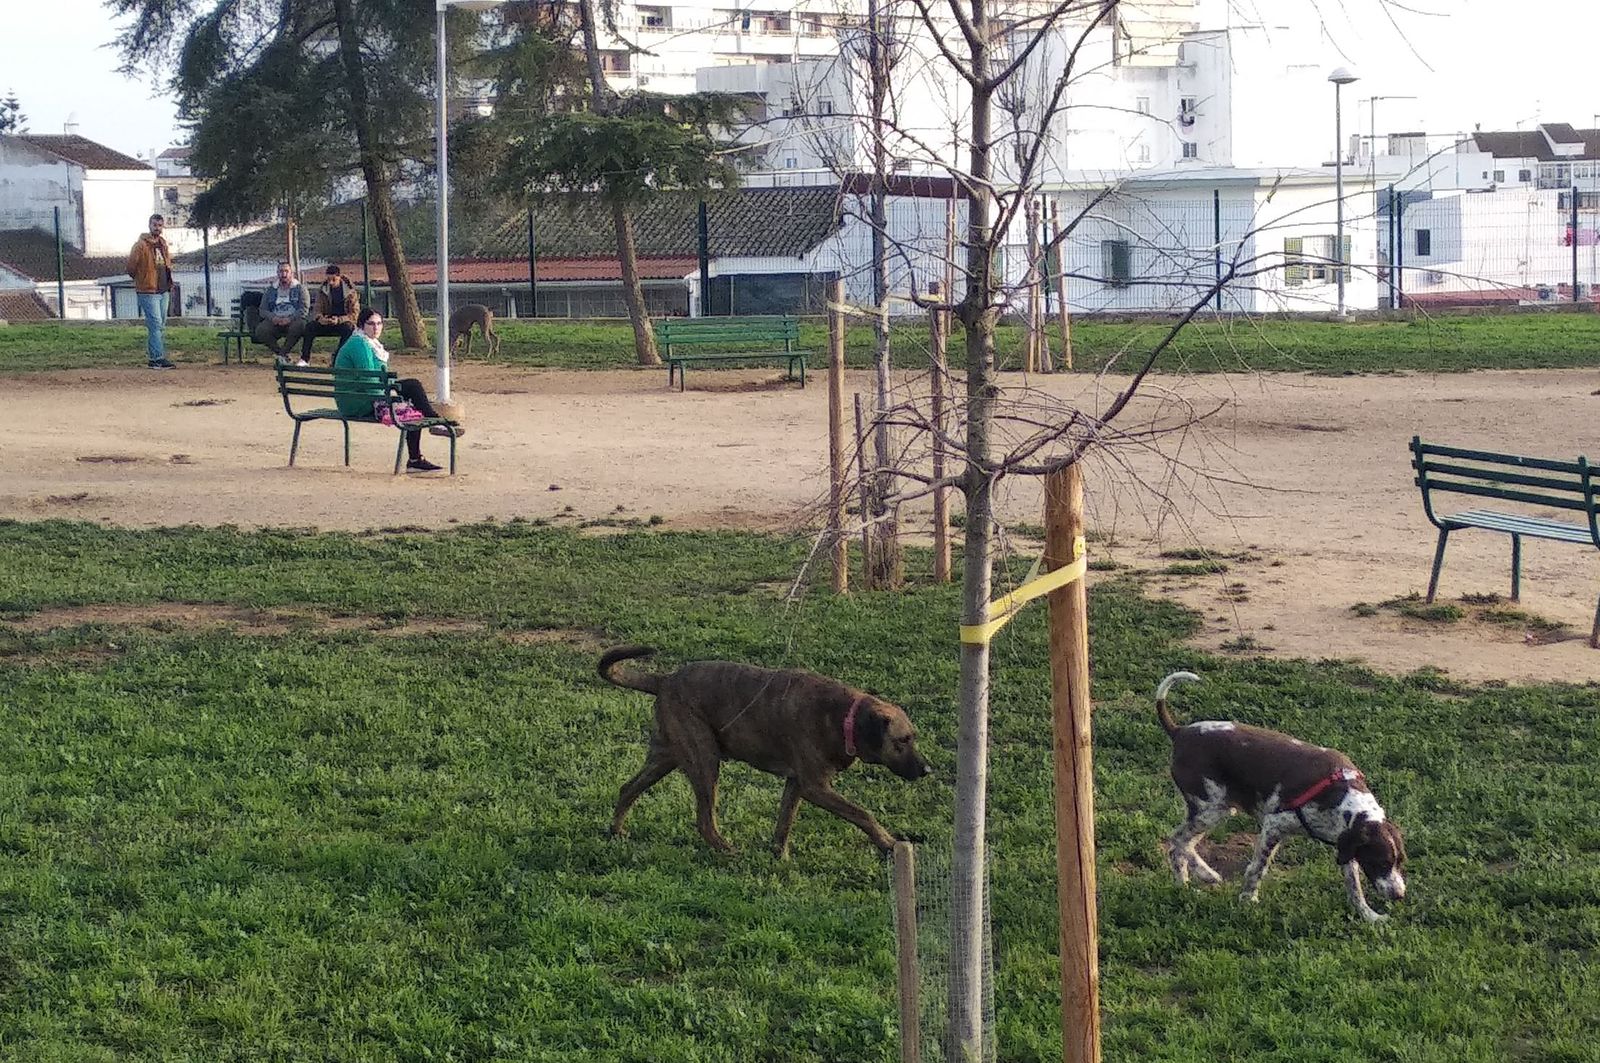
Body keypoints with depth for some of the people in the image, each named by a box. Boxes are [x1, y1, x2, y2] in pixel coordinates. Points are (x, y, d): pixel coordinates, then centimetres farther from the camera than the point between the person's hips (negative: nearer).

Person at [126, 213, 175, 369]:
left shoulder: (163, 244, 13)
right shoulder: (141, 245, -11)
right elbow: (131, 266, -10)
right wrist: (141, 280, 4)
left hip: (163, 291, 8)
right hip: (148, 292, -8)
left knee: (161, 326, 9)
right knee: (156, 324, -12)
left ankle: (156, 358, 14)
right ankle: (158, 358, -14)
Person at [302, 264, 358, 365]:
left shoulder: (350, 290, -5)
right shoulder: (322, 290, 4)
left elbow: (354, 314, -9)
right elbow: (317, 310, 4)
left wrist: (339, 320, -26)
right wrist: (320, 318, -22)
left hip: (344, 322, -3)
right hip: (327, 322, 3)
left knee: (348, 329, -38)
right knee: (309, 327, -25)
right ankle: (305, 359, -24)